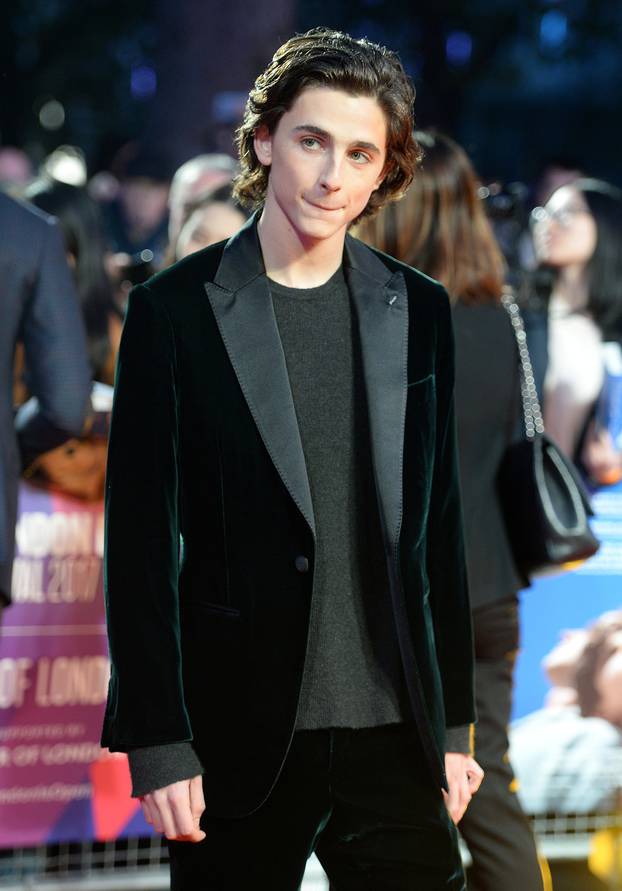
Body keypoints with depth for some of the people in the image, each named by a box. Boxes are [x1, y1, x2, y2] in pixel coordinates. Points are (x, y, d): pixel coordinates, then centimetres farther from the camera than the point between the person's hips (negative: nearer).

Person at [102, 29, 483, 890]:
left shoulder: (418, 312, 8)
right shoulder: (176, 311, -3)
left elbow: (438, 530, 12)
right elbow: (141, 544, -4)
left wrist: (454, 725, 10)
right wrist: (159, 745, -9)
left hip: (394, 732, 3)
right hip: (242, 739, -3)